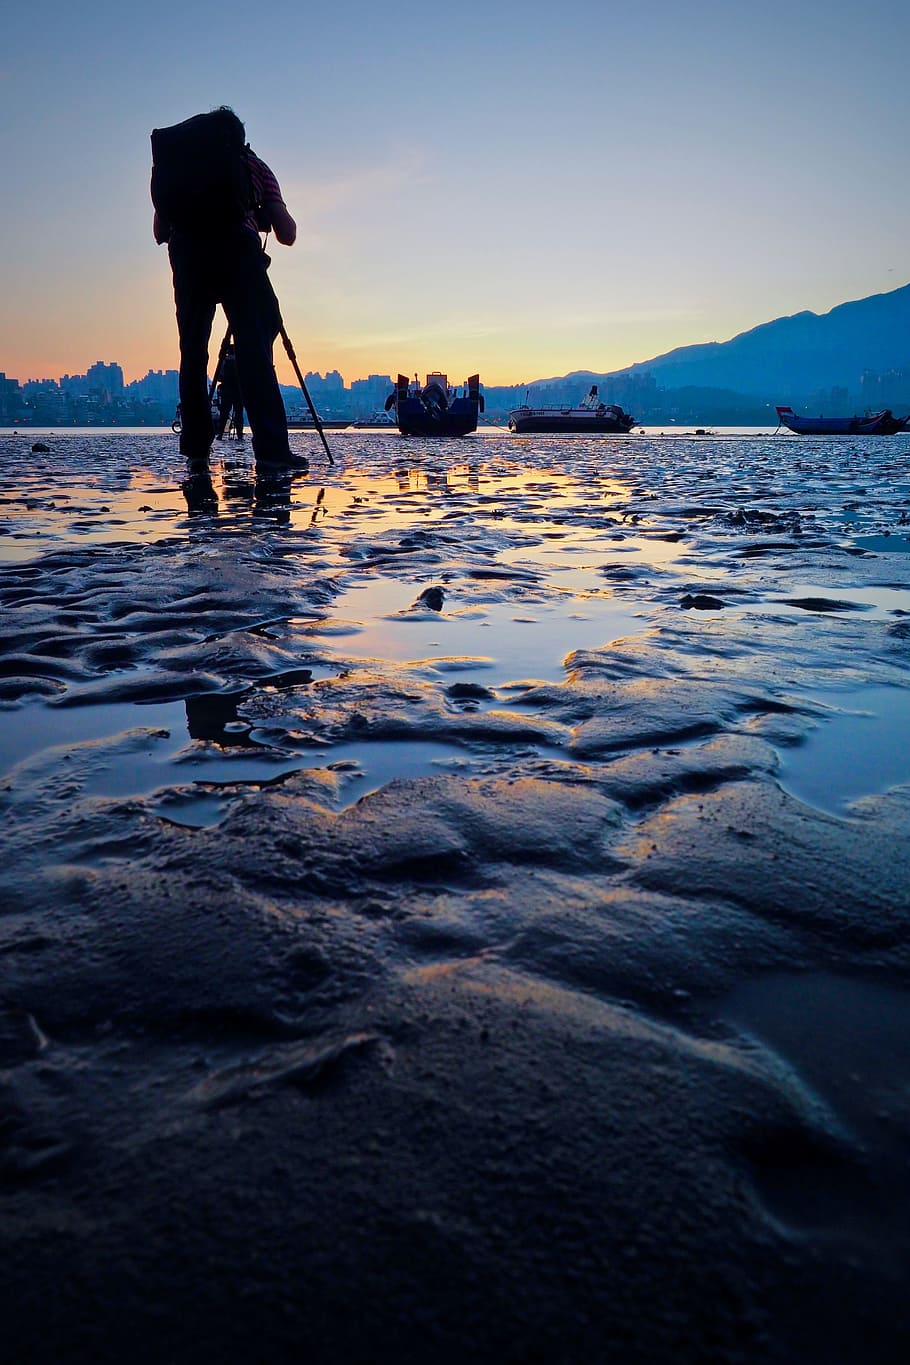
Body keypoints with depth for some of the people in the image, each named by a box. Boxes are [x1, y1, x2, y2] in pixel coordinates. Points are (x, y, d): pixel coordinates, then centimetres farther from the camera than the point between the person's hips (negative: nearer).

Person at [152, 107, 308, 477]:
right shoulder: (254, 165, 24)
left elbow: (159, 231, 22)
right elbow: (287, 234, 16)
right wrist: (258, 214, 37)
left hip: (187, 251, 2)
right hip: (238, 247, -2)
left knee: (192, 353, 6)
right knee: (254, 348, -9)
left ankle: (196, 454, -1)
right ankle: (271, 450, -21)